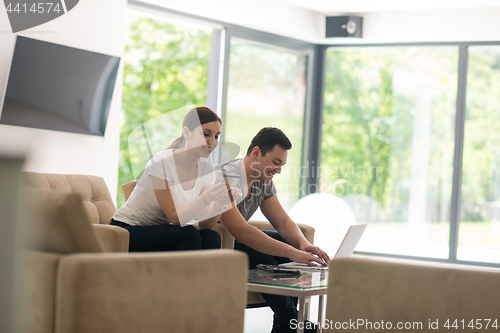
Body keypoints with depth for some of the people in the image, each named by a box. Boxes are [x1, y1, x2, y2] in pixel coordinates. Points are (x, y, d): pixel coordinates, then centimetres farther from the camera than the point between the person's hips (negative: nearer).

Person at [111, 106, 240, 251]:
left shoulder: (206, 169, 1)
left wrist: (219, 203, -27)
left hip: (161, 235, 6)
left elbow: (205, 224, -7)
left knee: (212, 238, -21)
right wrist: (206, 198, -38)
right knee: (188, 234, -30)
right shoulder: (162, 162, -19)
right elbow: (175, 217, -23)